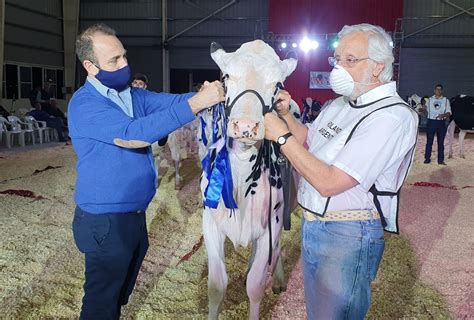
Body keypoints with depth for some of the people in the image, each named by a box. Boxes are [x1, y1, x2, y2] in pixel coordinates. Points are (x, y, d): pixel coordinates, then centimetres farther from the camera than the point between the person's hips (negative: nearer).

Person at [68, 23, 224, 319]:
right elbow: (133, 135, -32)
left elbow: (169, 101, -5)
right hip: (105, 222, -7)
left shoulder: (132, 95, 5)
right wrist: (195, 103, -35)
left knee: (122, 289, 25)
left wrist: (207, 94, -26)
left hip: (135, 214, 8)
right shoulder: (84, 104, -19)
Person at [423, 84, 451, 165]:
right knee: (429, 141, 2)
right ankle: (427, 158, 9)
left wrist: (443, 115, -22)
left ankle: (440, 160, 9)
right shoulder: (430, 99, 7)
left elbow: (449, 112, -3)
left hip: (441, 123, 0)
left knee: (441, 142, 4)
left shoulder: (446, 100, 4)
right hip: (431, 122, 0)